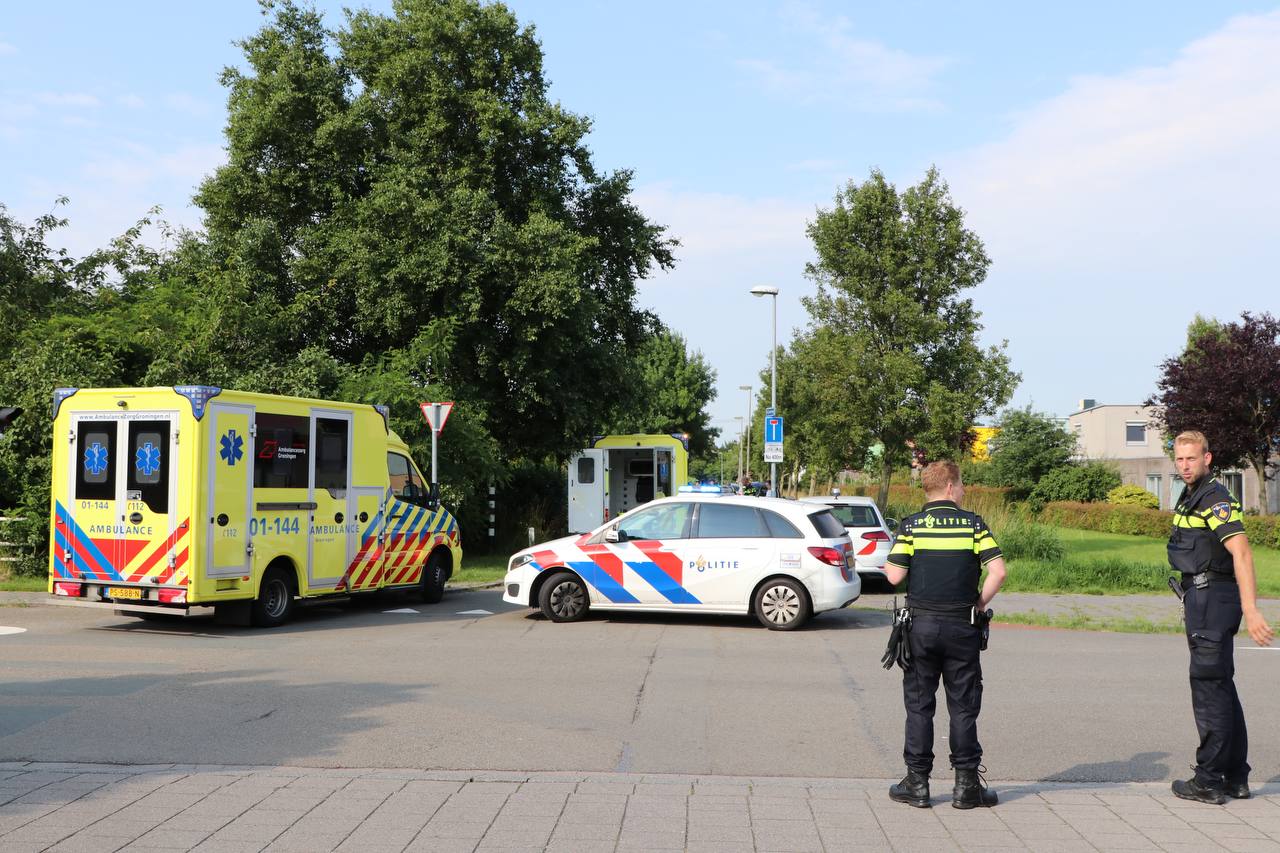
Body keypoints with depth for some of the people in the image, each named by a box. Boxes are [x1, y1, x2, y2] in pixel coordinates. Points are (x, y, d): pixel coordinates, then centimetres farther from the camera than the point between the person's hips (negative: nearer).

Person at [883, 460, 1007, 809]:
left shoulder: (911, 525, -2)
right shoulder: (973, 524, -1)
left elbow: (894, 575, -9)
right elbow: (998, 572, -10)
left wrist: (885, 562, 13)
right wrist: (980, 604, 3)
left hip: (921, 624, 0)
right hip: (962, 626, 0)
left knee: (919, 704, 7)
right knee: (963, 707, 8)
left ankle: (917, 783, 10)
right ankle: (967, 784, 11)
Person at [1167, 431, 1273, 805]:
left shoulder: (1217, 499, -15)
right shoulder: (1190, 499, 16)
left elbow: (1241, 553, -24)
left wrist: (1250, 609, -32)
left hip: (1214, 598, -10)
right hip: (1200, 597, 10)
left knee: (1208, 683, -7)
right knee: (1221, 684, 14)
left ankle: (1208, 780, -1)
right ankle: (1235, 778, 22)